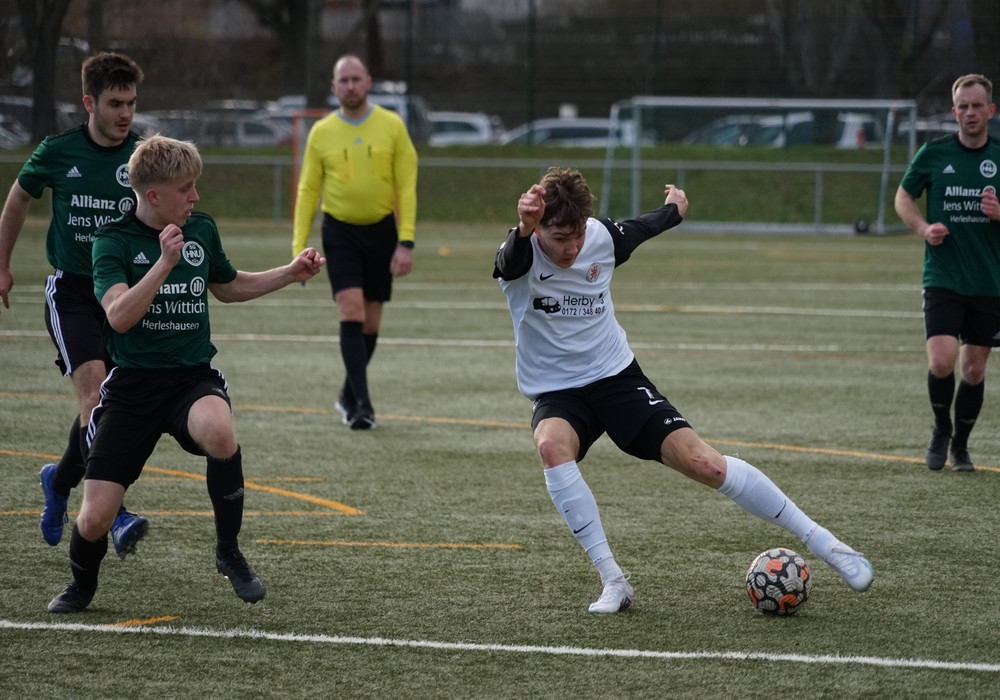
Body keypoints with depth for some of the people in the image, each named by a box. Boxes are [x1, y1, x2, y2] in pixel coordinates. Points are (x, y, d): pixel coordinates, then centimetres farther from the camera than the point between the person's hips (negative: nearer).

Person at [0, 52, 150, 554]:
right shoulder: (58, 153, -3)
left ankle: (60, 482, 35)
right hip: (71, 290, -2)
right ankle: (114, 516, -27)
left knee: (100, 408, 5)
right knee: (93, 386, -21)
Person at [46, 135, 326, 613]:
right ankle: (82, 585, 25)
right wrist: (164, 263, -30)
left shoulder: (202, 229, 6)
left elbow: (228, 287, 26)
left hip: (193, 377, 2)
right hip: (133, 384, -2)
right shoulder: (113, 240, -7)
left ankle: (228, 551, -13)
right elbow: (119, 316, -22)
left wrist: (292, 273, 18)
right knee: (95, 518, -11)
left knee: (219, 433, -37)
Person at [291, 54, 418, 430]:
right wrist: (299, 248, -3)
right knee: (351, 312, -16)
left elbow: (406, 186, -3)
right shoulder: (322, 132, 0)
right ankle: (362, 404, -19)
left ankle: (348, 397, 27)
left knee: (370, 322, 8)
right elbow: (307, 190, 4)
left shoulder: (391, 126, -2)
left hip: (381, 230, 1)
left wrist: (405, 243, -10)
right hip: (340, 231, -1)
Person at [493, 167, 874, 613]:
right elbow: (511, 260, -46)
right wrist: (523, 229, -69)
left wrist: (675, 209, 37)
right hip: (555, 393, -1)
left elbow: (638, 229, 16)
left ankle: (821, 541, -4)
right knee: (552, 445, -37)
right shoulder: (523, 253, -19)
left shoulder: (602, 238, -8)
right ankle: (613, 582, -27)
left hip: (616, 377, 2)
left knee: (700, 461, -17)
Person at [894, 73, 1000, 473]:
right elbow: (903, 199, 11)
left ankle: (961, 445, 25)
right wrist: (923, 228, -8)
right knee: (941, 361, -16)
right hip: (943, 278, -1)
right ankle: (941, 429, 11)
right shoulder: (933, 154, -1)